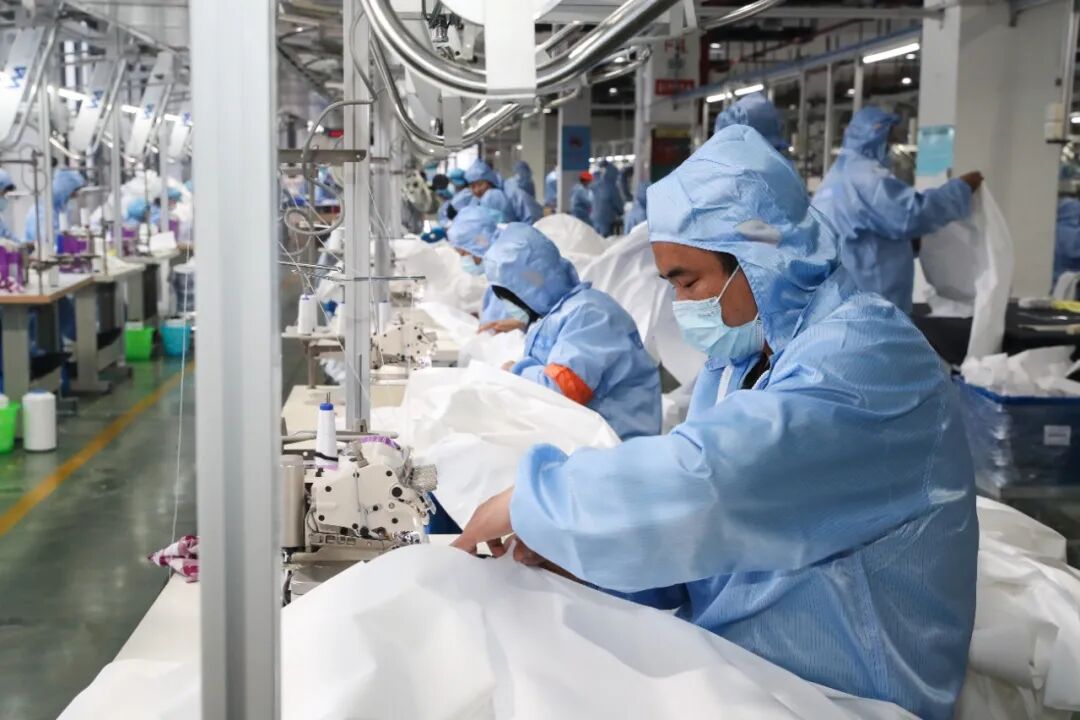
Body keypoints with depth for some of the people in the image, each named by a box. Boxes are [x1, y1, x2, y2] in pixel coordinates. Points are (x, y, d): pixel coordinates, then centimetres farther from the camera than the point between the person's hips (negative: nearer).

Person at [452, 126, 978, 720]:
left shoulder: (866, 355, -20)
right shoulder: (737, 362, 9)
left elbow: (707, 481, -33)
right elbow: (687, 515, 8)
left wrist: (531, 502, -23)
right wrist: (566, 541, -9)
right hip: (732, 664, 7)